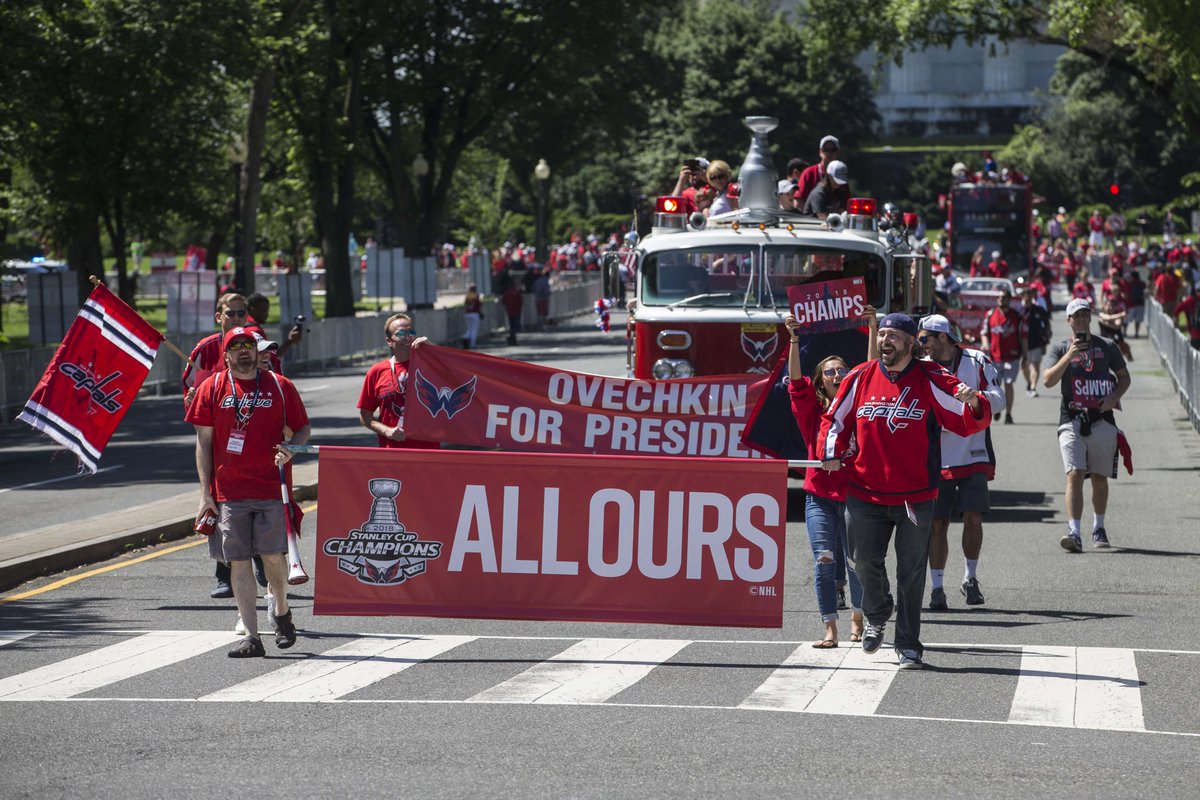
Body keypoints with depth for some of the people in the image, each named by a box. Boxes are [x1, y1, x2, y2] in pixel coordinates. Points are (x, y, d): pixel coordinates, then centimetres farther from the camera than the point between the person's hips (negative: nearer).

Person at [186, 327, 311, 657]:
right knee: (238, 562, -1)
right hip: (229, 492, 1)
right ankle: (252, 637, 3)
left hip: (271, 489, -1)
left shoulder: (280, 387, 6)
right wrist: (205, 493, 0)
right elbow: (203, 442, 6)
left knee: (272, 555, -4)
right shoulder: (211, 388, 6)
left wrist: (290, 449, -11)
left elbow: (302, 429, 13)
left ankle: (281, 612, 25)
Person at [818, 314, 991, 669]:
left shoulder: (932, 381, -5)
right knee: (865, 560, 6)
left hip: (915, 497, -2)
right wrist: (832, 453, 0)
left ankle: (908, 646, 10)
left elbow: (971, 420, -5)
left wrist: (973, 403, -27)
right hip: (865, 493, 2)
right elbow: (835, 419, 15)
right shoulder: (860, 379, 3)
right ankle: (876, 616, 36)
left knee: (911, 572, 1)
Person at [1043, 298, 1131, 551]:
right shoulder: (1061, 349, 6)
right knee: (1074, 475, -15)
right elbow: (1048, 381, -7)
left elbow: (1124, 377, 17)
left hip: (1102, 419, 2)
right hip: (1072, 420, -2)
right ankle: (1074, 533, -23)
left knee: (1099, 478, 10)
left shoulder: (1107, 347, 10)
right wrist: (1070, 355, -17)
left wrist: (1114, 397, -3)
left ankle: (1098, 528, 27)